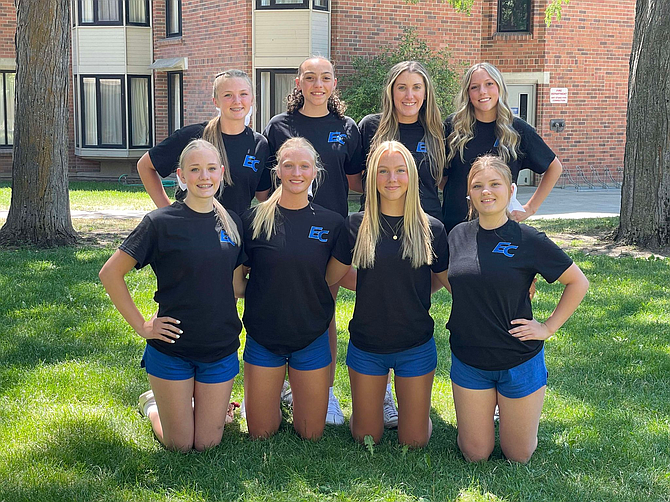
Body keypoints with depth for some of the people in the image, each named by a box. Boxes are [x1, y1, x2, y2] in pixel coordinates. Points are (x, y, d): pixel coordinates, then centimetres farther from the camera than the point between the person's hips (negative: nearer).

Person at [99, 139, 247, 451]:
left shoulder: (232, 223, 3)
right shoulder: (161, 222, -12)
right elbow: (110, 274, -10)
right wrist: (141, 326, -10)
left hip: (221, 348, 4)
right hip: (172, 347, -3)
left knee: (207, 444, 9)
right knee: (179, 445, 7)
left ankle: (203, 401, 40)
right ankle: (152, 403, 36)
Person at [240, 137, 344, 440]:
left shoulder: (331, 223, -3)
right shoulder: (254, 219, -6)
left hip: (312, 338, 1)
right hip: (263, 337, 0)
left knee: (311, 434, 10)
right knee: (260, 434, 8)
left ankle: (296, 398, 40)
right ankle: (277, 401, 38)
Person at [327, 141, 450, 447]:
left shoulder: (431, 229, -4)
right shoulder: (356, 226, -5)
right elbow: (330, 278, 3)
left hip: (416, 348, 0)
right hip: (366, 346, 0)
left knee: (414, 442, 8)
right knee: (365, 438, 11)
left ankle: (408, 407, 38)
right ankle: (375, 397, 40)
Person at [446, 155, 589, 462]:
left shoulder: (528, 240, -11)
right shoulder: (458, 235, -1)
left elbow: (578, 282, -3)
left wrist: (549, 327, -7)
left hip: (519, 362, -2)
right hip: (468, 361, 3)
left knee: (519, 456, 10)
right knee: (474, 455, 9)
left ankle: (513, 412, 38)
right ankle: (483, 411, 37)